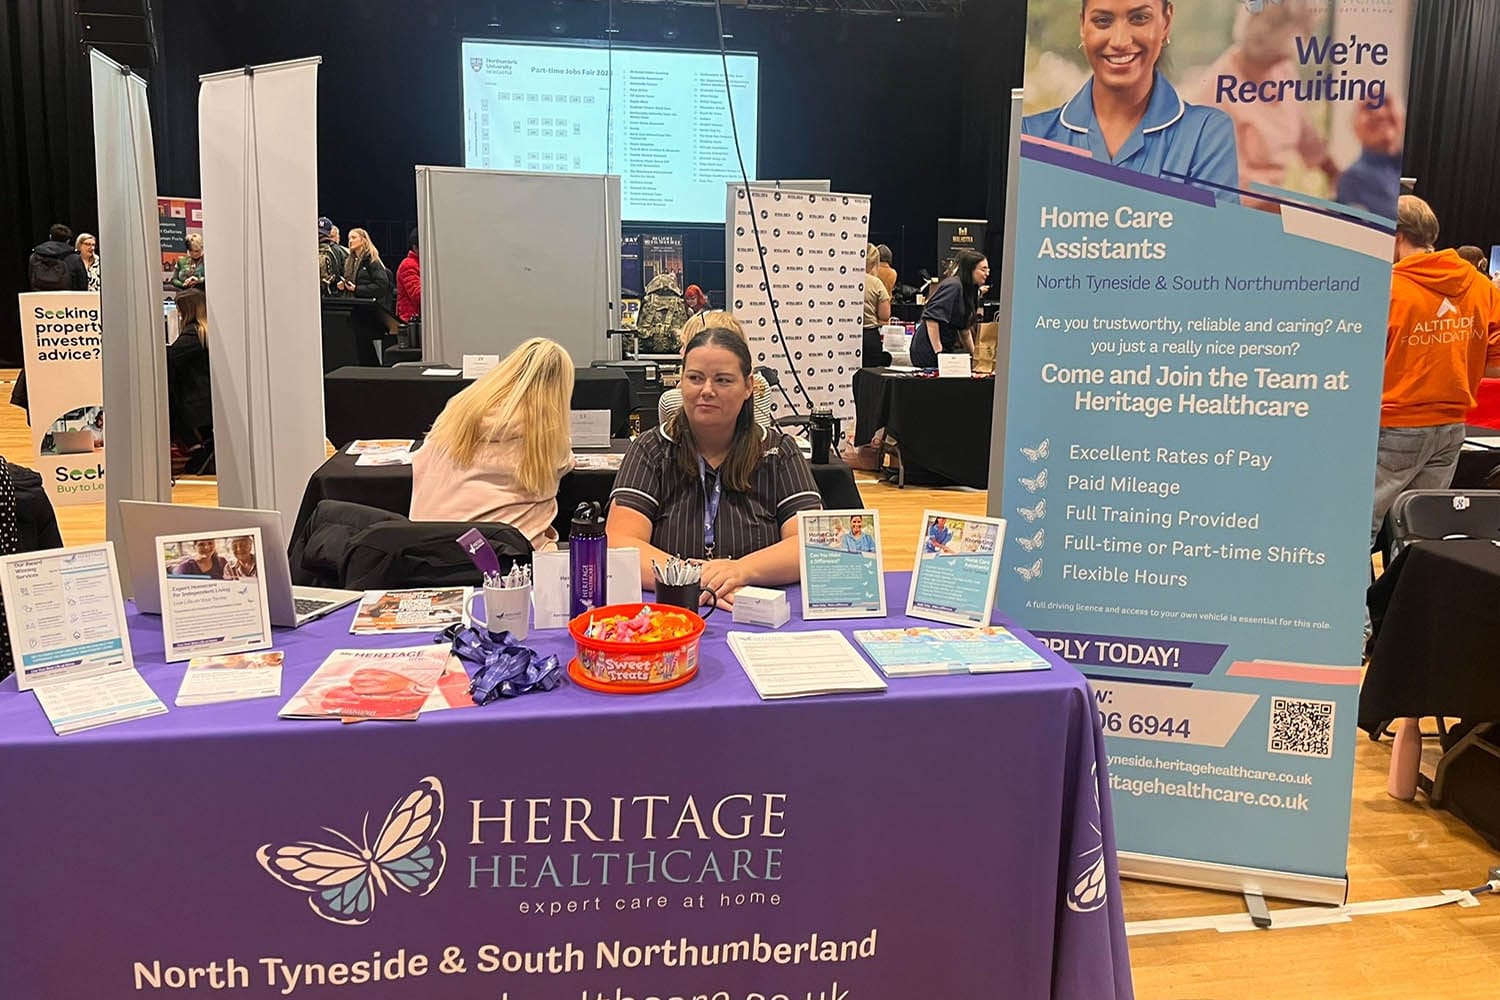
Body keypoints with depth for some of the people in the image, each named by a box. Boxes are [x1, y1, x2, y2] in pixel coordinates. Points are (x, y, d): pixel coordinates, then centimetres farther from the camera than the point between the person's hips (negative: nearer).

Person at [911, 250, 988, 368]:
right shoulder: (953, 286, -15)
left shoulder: (970, 290, 14)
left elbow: (965, 328, 22)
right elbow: (931, 318, -24)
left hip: (947, 348, 10)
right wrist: (938, 351, -25)